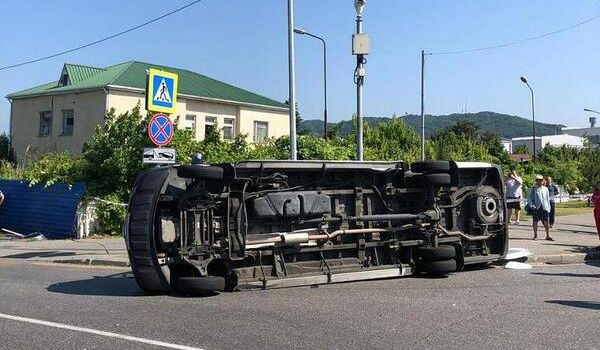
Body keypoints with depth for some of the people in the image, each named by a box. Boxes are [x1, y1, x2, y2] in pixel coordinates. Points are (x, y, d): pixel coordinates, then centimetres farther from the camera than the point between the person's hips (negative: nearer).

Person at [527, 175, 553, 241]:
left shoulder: (545, 189, 12)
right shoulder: (533, 189, 4)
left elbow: (548, 199, 16)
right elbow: (529, 197, 5)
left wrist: (548, 208, 12)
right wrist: (531, 205, -8)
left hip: (544, 207, 2)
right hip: (536, 207, -2)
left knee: (546, 222, -1)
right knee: (535, 221, 3)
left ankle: (548, 236, 7)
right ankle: (535, 235, 15)